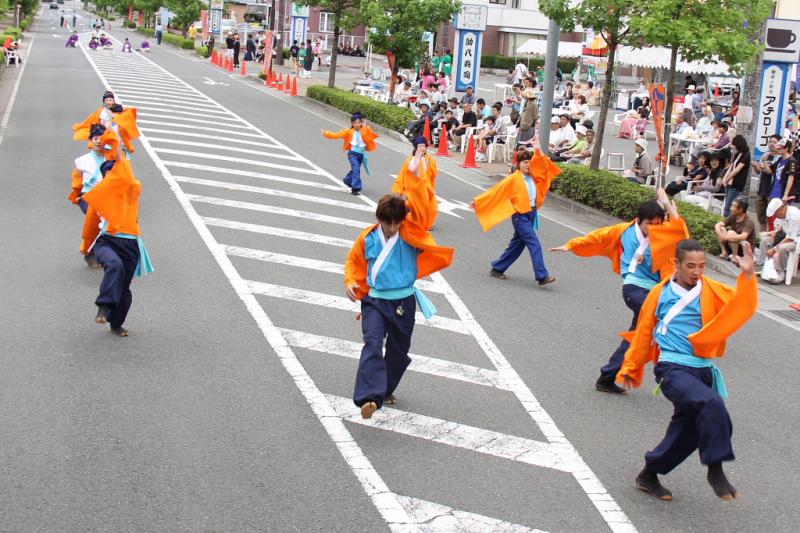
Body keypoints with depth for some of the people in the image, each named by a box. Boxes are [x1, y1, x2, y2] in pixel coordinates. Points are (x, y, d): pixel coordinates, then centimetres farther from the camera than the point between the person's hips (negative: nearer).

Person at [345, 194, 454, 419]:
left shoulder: (412, 234, -6)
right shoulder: (367, 237, -3)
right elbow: (353, 261, 11)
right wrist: (350, 282, -6)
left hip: (404, 303, 1)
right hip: (374, 302, -1)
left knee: (398, 351, 14)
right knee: (372, 344, -22)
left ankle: (386, 391, 40)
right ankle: (370, 398, -35)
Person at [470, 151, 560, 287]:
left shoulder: (533, 177, 9)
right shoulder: (513, 179, -6)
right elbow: (495, 191, -2)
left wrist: (539, 152, -6)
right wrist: (478, 201, 1)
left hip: (531, 214, 7)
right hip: (520, 216, -7)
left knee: (517, 245, 15)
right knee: (535, 244, -14)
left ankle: (497, 269, 28)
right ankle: (542, 276, -15)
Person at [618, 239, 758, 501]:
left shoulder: (712, 291, 5)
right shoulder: (660, 293, 3)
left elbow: (742, 306, -11)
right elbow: (643, 334, 13)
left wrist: (747, 276, -26)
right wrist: (630, 369, 20)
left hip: (703, 370, 4)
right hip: (673, 370, -4)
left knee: (689, 430, 13)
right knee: (712, 404, -30)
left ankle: (649, 475, 33)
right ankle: (715, 469, -18)